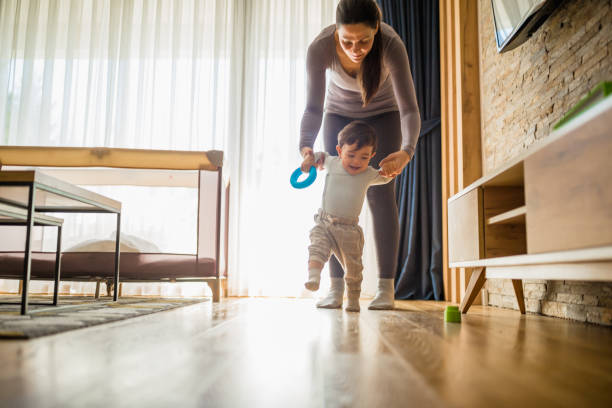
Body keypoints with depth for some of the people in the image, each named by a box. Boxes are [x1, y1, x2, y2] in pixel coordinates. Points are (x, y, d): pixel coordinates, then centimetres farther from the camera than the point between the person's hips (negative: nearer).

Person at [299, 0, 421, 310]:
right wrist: (306, 146, -42)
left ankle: (386, 288, -8)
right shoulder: (320, 48, -31)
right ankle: (336, 288, -6)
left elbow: (409, 109, -33)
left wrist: (406, 150, -52)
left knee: (380, 194, -12)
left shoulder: (391, 45, -34)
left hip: (383, 114, -1)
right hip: (339, 114, 2)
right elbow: (313, 107, -23)